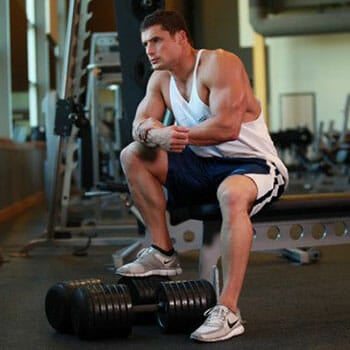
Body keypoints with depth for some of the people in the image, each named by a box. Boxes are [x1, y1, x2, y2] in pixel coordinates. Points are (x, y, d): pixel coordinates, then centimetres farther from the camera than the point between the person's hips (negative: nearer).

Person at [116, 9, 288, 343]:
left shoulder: (219, 63, -16)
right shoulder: (161, 78, 7)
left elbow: (227, 127, -28)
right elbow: (139, 125, -2)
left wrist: (173, 133, -22)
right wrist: (155, 133, -27)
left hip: (253, 164, -8)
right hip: (204, 166, 8)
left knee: (232, 195, -42)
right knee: (132, 156, -2)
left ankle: (228, 311, -40)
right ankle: (163, 253, -2)